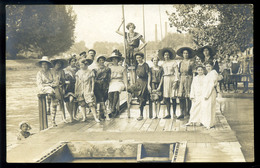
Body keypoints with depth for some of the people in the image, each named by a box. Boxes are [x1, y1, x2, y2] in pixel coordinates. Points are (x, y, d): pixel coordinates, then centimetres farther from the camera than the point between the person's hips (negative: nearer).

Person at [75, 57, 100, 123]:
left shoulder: (91, 72, 2)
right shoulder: (78, 72, 11)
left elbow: (93, 82, 2)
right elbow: (76, 82, 12)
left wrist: (92, 90, -5)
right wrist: (75, 91, 7)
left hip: (88, 91, -3)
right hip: (80, 91, 3)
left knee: (91, 104, -10)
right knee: (82, 104, 3)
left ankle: (95, 117, -7)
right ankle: (84, 117, 10)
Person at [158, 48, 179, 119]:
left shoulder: (174, 63, 0)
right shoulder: (163, 64, 15)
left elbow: (176, 73, -3)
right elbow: (162, 74, 16)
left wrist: (176, 81, -12)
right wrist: (160, 83, 10)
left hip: (172, 80, -4)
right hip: (165, 81, 5)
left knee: (173, 98, -5)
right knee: (166, 98, 1)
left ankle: (174, 113, 2)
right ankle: (168, 114, 6)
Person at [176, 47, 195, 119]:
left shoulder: (191, 62, 2)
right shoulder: (181, 63, 16)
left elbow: (193, 72, -2)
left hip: (189, 79, -4)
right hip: (182, 79, 4)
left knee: (188, 97, -6)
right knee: (181, 96, -2)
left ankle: (188, 112, 2)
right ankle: (182, 113, 1)